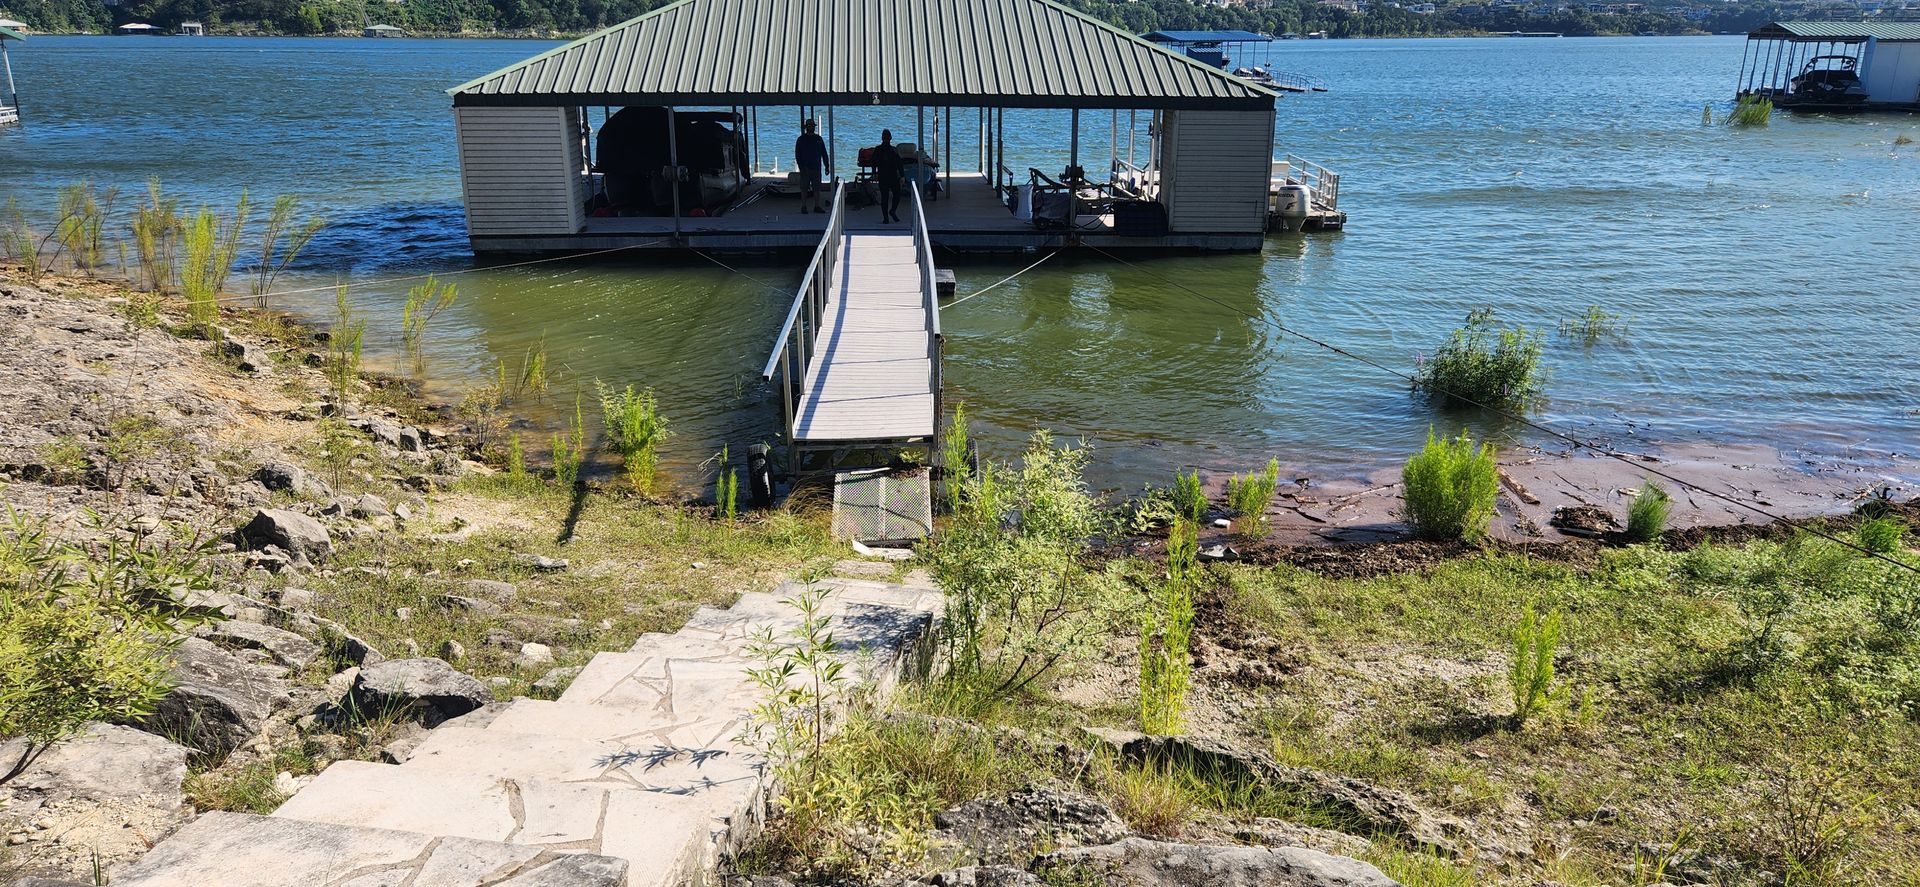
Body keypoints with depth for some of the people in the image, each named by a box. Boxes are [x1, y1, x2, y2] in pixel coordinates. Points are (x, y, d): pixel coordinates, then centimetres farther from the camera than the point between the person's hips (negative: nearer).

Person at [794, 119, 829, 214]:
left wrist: (826, 166, 8)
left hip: (817, 168, 3)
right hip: (805, 168, -3)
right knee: (804, 188, 0)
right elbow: (797, 155, 0)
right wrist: (801, 166, -12)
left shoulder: (819, 139, 12)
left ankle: (817, 206, 8)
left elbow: (824, 154, 14)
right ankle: (803, 207, 5)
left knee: (817, 188, 3)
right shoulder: (801, 140, 3)